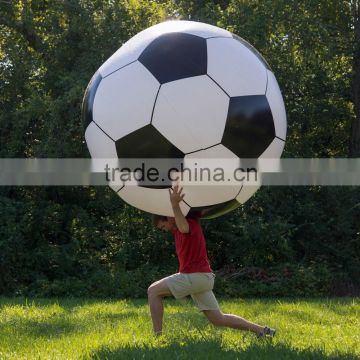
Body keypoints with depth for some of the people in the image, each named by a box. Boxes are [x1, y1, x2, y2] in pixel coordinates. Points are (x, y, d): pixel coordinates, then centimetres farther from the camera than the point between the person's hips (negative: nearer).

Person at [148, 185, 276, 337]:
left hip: (194, 276, -10)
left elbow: (184, 229, -38)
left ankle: (158, 336, -11)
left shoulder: (191, 221, -15)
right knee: (218, 319, 11)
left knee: (153, 291, -8)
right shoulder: (177, 227, 15)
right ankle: (262, 330, 11)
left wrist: (175, 205, -53)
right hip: (204, 278, 10)